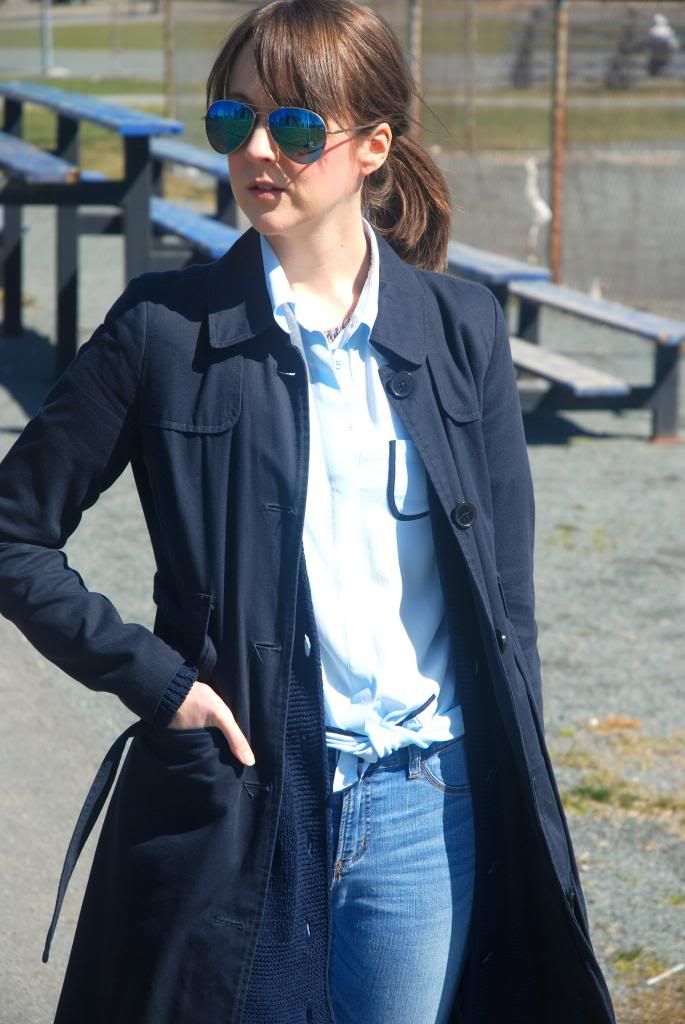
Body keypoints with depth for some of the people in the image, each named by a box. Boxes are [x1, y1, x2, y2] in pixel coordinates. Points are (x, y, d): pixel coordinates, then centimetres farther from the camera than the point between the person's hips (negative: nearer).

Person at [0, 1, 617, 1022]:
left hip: (428, 810, 2)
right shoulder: (165, 327, -4)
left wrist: (516, 806, 5)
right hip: (238, 800, -2)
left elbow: (503, 587, 7)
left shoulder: (464, 328, 3)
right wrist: (148, 674, -9)